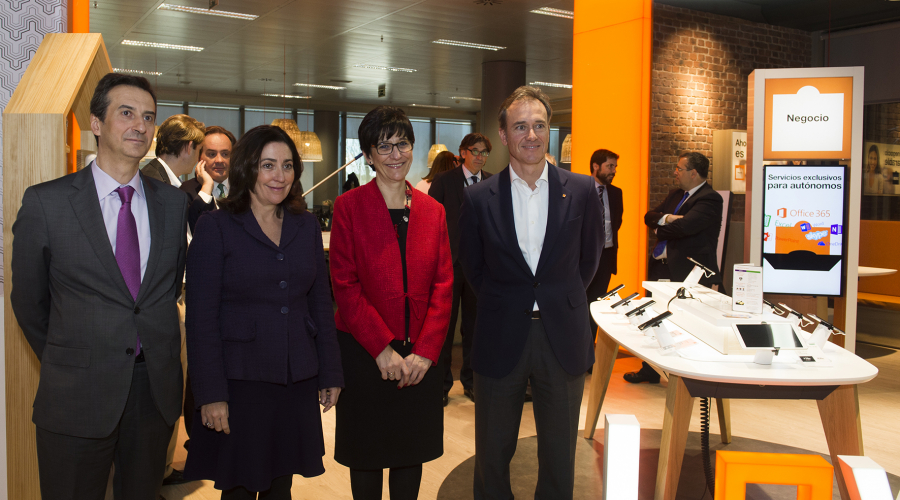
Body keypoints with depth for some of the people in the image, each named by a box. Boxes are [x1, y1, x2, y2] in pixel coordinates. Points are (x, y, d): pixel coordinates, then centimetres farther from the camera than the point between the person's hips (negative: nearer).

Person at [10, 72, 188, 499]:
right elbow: (28, 300, 3)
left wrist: (156, 351, 12)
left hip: (156, 390, 3)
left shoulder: (173, 203, 5)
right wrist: (63, 362, 10)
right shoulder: (46, 201, -6)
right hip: (77, 398, -3)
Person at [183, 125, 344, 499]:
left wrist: (331, 373, 8)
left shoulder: (306, 226, 8)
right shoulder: (216, 227, -5)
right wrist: (211, 394, -12)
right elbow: (201, 316, -8)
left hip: (297, 383, 4)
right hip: (239, 380, -4)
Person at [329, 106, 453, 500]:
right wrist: (383, 349, -15)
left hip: (420, 357, 3)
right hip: (365, 355, -3)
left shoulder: (432, 211, 7)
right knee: (367, 456, 10)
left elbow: (443, 285, 2)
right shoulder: (348, 207, -4)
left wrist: (424, 352, -8)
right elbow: (345, 285, -9)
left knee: (412, 452, 13)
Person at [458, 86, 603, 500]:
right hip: (500, 339, 0)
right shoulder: (478, 197, -4)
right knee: (493, 450, 13)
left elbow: (589, 259, 9)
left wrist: (560, 301, 7)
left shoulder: (582, 190, -2)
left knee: (559, 452, 14)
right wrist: (504, 306, 6)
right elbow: (473, 267, 7)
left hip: (563, 339, 1)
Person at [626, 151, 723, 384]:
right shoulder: (675, 195, 17)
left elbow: (684, 226, -24)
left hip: (688, 273, -9)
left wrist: (660, 227, -5)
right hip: (662, 268, 9)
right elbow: (649, 216, 10)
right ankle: (650, 370, 31)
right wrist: (666, 218, -12)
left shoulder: (710, 199, -12)